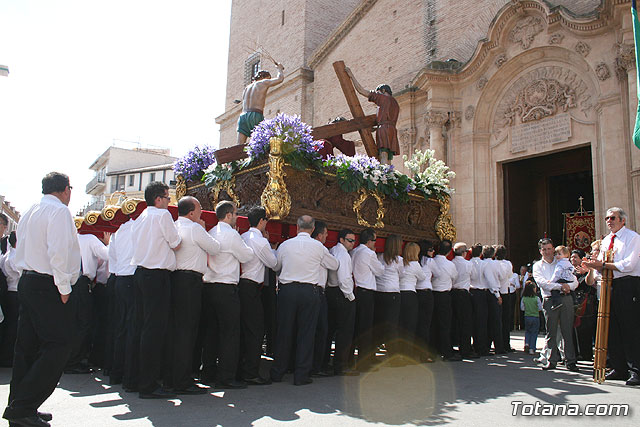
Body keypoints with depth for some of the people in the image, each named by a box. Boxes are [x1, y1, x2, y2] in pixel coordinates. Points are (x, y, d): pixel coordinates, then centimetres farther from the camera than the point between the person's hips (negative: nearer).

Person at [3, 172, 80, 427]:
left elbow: (21, 251, 19)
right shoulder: (59, 210, -10)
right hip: (48, 286, -10)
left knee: (28, 346, 12)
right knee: (59, 345, -7)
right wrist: (64, 288, -15)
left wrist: (28, 280, 19)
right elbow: (58, 251, -19)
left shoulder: (29, 213, 19)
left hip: (26, 281, 10)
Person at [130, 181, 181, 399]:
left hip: (140, 272, 9)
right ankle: (149, 385, -6)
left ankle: (139, 379, 20)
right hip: (157, 275, -9)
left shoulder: (140, 218, 18)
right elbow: (176, 244, -5)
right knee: (155, 328, -8)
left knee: (142, 326, 12)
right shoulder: (162, 215, -7)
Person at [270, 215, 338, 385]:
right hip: (309, 291, -1)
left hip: (287, 290, 1)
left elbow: (275, 267, 17)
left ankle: (277, 373, 19)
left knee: (284, 331, 9)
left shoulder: (285, 245, 3)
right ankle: (301, 375, 9)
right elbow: (334, 265, 14)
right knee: (306, 333, 5)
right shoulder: (318, 246, 0)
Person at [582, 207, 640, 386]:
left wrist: (604, 265, -14)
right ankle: (619, 369, 17)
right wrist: (595, 265, -6)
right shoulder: (606, 240, 18)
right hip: (611, 286, 7)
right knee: (612, 329, 8)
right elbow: (602, 266, 16)